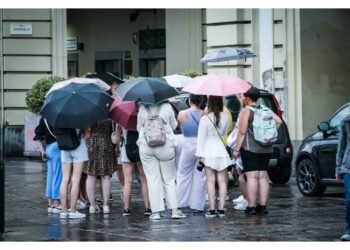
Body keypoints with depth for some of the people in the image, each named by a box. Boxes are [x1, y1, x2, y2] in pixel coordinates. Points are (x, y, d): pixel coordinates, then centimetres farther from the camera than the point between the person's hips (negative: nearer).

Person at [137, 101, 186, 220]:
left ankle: (156, 211, 1)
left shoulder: (142, 108, 3)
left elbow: (139, 128, 11)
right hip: (166, 146, -1)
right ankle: (174, 209, 1)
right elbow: (174, 125, 11)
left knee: (152, 179, 4)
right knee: (169, 179, 8)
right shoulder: (167, 106, 0)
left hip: (146, 146, 1)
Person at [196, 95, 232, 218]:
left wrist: (199, 154, -3)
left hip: (209, 152, -3)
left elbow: (201, 138, -9)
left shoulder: (205, 119, -12)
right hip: (221, 151, 3)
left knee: (210, 181, 0)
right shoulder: (225, 117, -1)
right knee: (222, 181, 6)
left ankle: (212, 209, -2)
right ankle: (221, 208, 6)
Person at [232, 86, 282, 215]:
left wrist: (237, 149, -8)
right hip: (266, 149, 6)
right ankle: (263, 206, 9)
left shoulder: (246, 111, -9)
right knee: (263, 176, 8)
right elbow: (278, 121, 7)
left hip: (250, 148, -6)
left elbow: (242, 132, -12)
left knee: (251, 177, -7)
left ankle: (251, 206, -8)